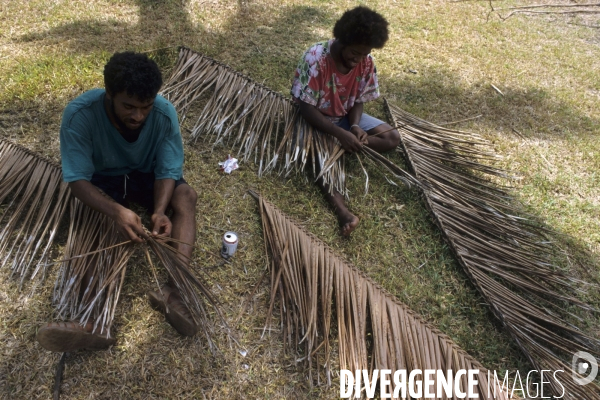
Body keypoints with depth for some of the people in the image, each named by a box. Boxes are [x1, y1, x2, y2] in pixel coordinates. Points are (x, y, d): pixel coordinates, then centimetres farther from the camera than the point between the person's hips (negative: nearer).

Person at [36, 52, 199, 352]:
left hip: (147, 175, 1)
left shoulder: (165, 113, -24)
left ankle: (174, 290, -39)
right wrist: (116, 211, -45)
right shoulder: (80, 114, -29)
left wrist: (159, 211, -40)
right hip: (101, 179, -1)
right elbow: (77, 179, -28)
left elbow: (167, 171, -20)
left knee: (186, 195, -27)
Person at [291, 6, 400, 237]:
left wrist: (355, 127, -24)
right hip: (315, 120, -5)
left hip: (346, 117, 5)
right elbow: (306, 108, -26)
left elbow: (359, 101, -2)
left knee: (392, 138, -11)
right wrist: (340, 134, -34)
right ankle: (343, 211, -47)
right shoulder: (316, 58, -28)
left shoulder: (366, 63, -13)